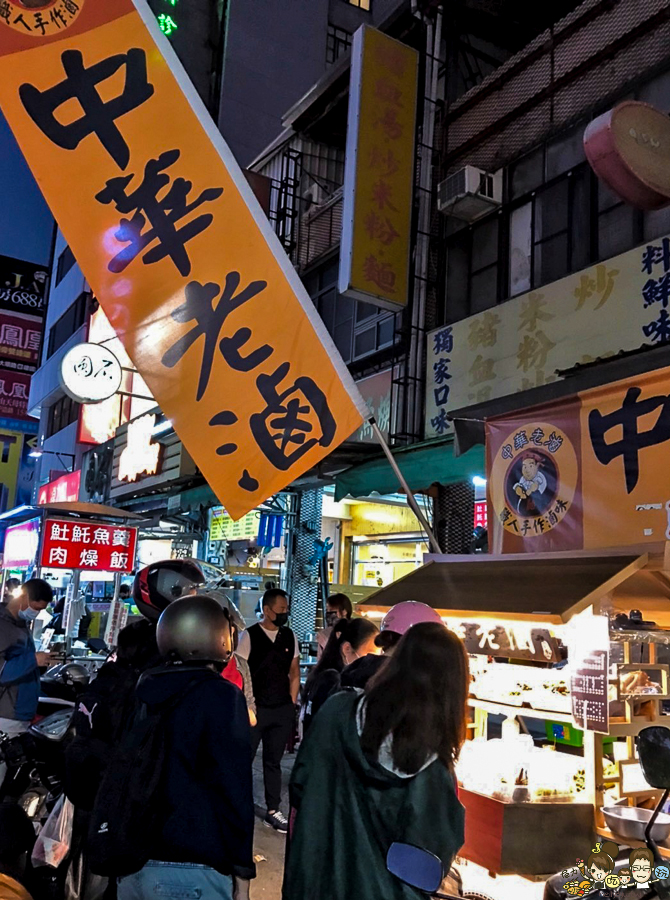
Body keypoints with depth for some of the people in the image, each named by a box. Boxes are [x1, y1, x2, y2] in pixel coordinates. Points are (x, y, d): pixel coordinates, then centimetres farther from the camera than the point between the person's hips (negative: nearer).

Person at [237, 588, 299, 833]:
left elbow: (294, 673, 12)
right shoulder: (249, 635, -8)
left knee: (273, 762, 14)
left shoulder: (290, 637, 5)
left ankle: (273, 811, 23)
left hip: (282, 711, 4)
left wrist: (291, 705, 7)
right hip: (255, 709, -4)